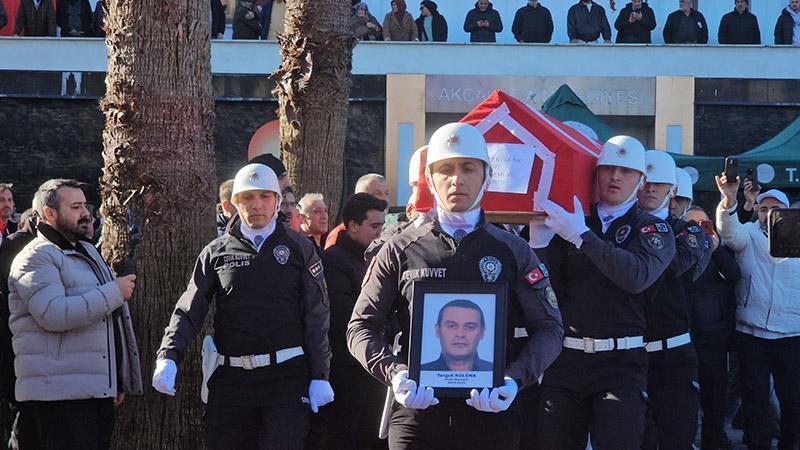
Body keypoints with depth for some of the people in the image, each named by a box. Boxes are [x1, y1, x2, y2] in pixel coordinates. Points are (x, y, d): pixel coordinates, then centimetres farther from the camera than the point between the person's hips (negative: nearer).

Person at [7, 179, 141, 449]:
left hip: (100, 389, 9)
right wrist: (114, 293, -17)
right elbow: (54, 314, -24)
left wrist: (118, 382, 27)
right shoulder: (37, 257, -8)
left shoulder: (89, 252, 22)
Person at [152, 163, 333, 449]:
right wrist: (168, 357, -14)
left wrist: (320, 376, -2)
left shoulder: (298, 248, 8)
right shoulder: (217, 252, 11)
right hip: (230, 379, 2)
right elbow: (189, 310, 3)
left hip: (286, 375, -2)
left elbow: (316, 316, 4)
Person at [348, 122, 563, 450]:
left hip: (491, 411, 1)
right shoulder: (400, 251, 6)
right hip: (416, 410, -1)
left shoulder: (513, 251, 8)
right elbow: (361, 328, 7)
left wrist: (515, 379, -11)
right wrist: (394, 373, -12)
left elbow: (549, 330, 7)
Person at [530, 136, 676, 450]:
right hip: (566, 360, 3)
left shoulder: (654, 229, 5)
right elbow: (553, 291, 6)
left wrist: (581, 235, -18)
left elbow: (637, 277, -16)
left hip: (620, 364, -3)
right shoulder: (568, 222, 12)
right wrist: (539, 241, -7)